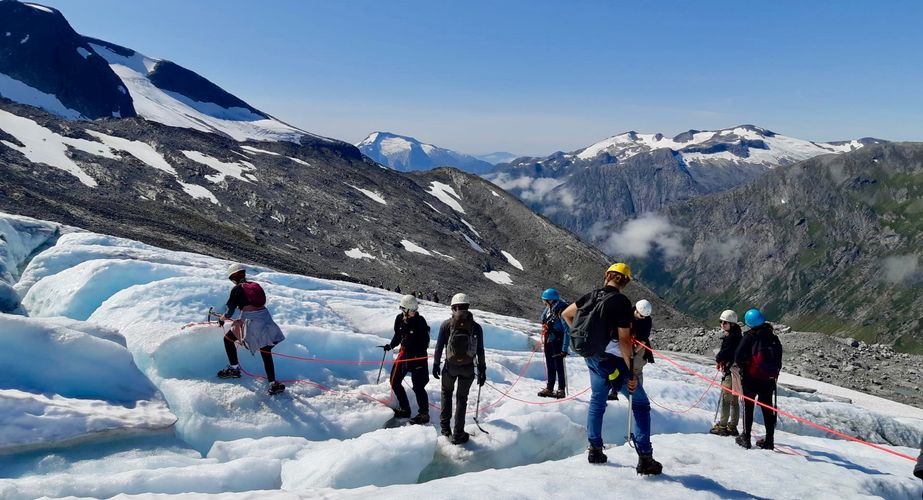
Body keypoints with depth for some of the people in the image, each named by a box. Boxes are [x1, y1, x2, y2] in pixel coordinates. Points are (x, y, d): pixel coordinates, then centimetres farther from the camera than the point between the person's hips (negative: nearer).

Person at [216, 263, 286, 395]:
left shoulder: (237, 289, 1)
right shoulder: (255, 285, 17)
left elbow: (230, 312, 2)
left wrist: (222, 318, 23)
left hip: (250, 321, -5)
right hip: (265, 318, 5)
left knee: (228, 338, 18)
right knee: (266, 353, 7)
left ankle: (234, 369, 20)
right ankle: (273, 384, 1)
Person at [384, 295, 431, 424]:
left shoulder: (420, 321, -15)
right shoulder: (399, 319, 0)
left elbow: (425, 342, -13)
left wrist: (416, 357, -20)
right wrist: (390, 346, 5)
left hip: (418, 356, -6)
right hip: (404, 353, 6)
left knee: (418, 386, -6)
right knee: (394, 381, 9)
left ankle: (424, 414, 9)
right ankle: (404, 409, 24)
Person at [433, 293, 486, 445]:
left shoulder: (446, 325, -6)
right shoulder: (476, 327, -4)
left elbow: (439, 347, -3)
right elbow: (480, 351, 0)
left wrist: (436, 364, 8)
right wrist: (482, 370, 8)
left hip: (450, 366, 0)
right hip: (468, 368, 0)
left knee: (446, 392, 25)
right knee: (462, 398, 14)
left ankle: (445, 426, 24)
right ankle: (458, 435, 15)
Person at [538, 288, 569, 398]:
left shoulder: (561, 310, -22)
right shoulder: (549, 308, 3)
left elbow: (567, 330, -22)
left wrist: (564, 348, -23)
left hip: (557, 342, -8)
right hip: (548, 341, 8)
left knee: (558, 365, 0)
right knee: (549, 365, 14)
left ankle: (561, 390, 9)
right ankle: (549, 388, 24)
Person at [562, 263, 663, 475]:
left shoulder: (591, 296, 2)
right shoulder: (622, 302, -18)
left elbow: (566, 315, 14)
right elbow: (624, 341, -21)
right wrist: (632, 373, -16)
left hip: (592, 358, 6)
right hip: (613, 360, -6)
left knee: (597, 400, 25)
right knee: (640, 404, 5)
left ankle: (594, 449, 28)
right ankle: (645, 459, 2)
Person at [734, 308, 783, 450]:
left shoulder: (750, 336, -11)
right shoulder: (774, 338, 3)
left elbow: (738, 357, -13)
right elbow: (779, 360, 9)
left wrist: (743, 367, 5)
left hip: (751, 379, -4)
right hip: (769, 380, 4)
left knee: (748, 406, 5)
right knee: (767, 409, 11)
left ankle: (746, 437, 5)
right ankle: (769, 440, 14)